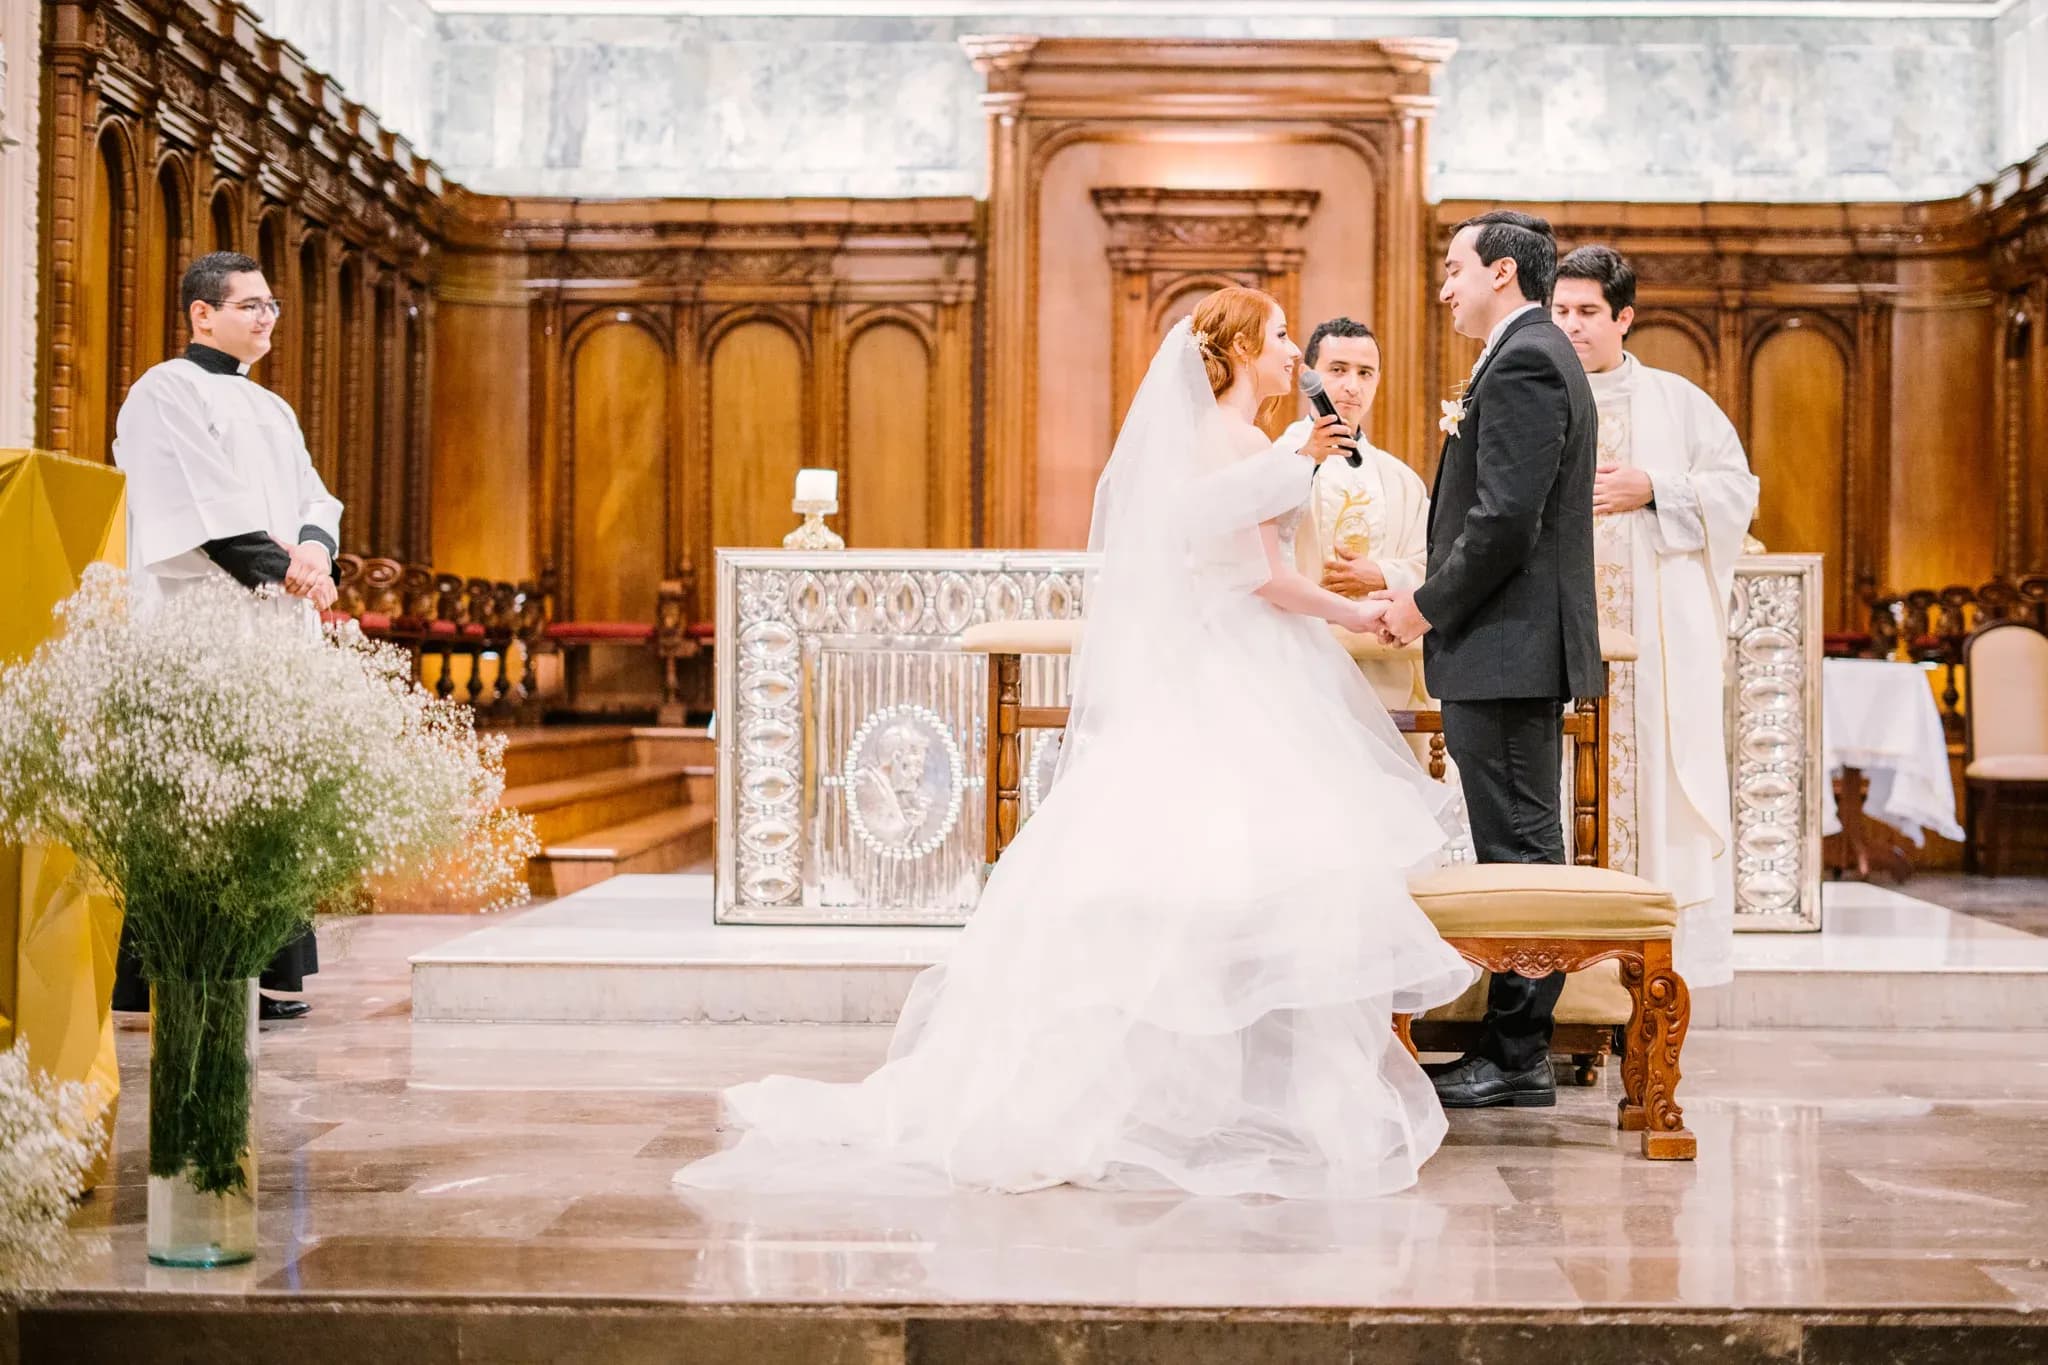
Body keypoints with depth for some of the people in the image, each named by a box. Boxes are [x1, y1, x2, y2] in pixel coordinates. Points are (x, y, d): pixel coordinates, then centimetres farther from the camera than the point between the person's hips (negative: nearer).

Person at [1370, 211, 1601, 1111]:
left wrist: (1428, 607, -11)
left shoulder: (1521, 364, -14)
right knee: (1523, 847, 12)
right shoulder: (1537, 357, 20)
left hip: (1507, 647, -11)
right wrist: (1431, 598, 12)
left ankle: (1516, 1055, 1)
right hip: (1521, 647, 11)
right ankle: (1518, 1044, 19)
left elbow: (1506, 519, -22)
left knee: (1517, 851, -5)